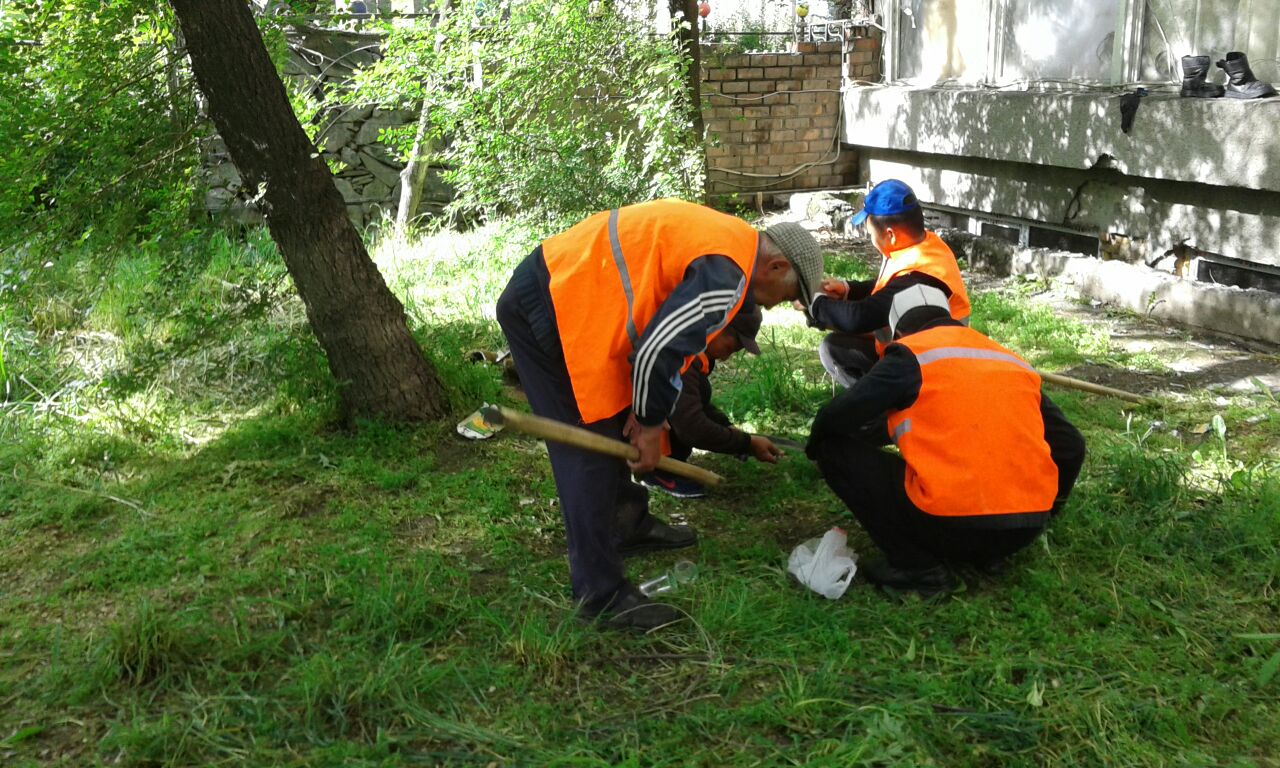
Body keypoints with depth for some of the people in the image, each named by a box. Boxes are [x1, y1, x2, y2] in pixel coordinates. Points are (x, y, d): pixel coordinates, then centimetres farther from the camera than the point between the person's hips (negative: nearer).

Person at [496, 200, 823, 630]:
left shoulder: (724, 239, 13)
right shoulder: (727, 275, -17)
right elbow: (658, 351, -23)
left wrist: (645, 413, 14)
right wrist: (651, 425, -6)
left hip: (560, 283, 11)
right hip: (546, 306, -11)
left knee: (615, 426, 22)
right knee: (590, 449, -6)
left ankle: (627, 523, 41)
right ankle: (599, 595, 2)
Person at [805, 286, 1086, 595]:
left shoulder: (910, 354, 1)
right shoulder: (1013, 361, 18)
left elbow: (835, 419, -7)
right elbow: (1070, 446, 19)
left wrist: (815, 447, 16)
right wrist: (1044, 509, 34)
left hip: (949, 526, -7)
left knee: (836, 448, 5)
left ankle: (917, 566, 0)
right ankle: (989, 555, 16)